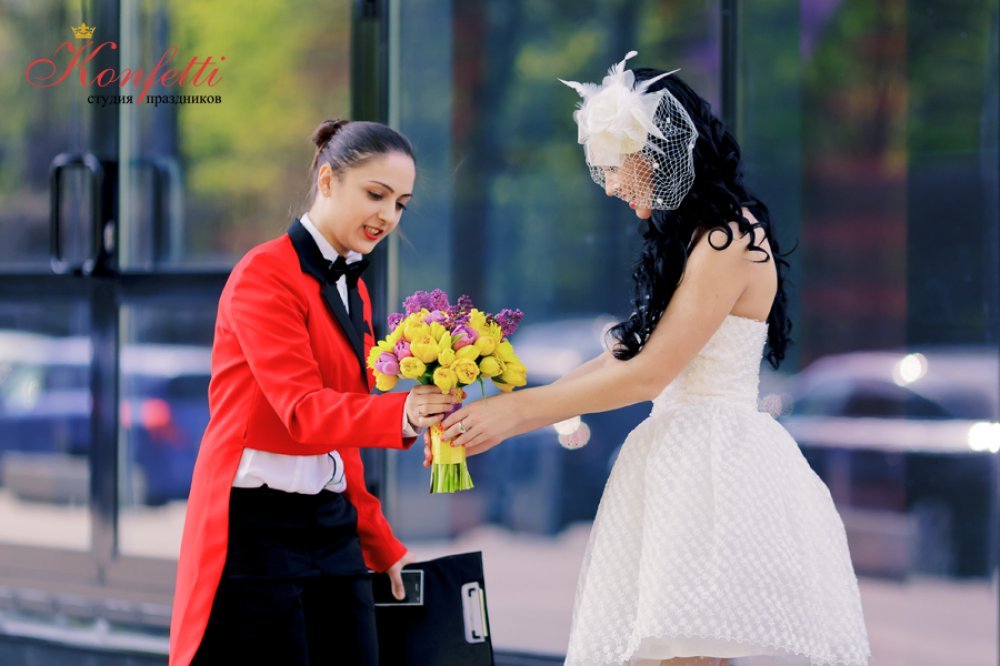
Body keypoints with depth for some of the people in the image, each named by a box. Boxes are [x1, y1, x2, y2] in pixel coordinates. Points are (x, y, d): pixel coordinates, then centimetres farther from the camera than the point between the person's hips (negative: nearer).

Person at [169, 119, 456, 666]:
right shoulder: (266, 273, -10)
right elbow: (302, 410, -20)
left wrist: (382, 547, 16)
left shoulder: (354, 292, 16)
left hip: (332, 530, 8)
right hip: (257, 531, -8)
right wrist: (400, 414, -37)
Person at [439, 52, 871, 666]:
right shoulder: (686, 237, 18)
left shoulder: (730, 238, -10)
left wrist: (517, 410, -8)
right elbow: (619, 361, 17)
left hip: (714, 467, -9)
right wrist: (496, 425, 11)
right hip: (679, 460, 9)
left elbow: (646, 374, -13)